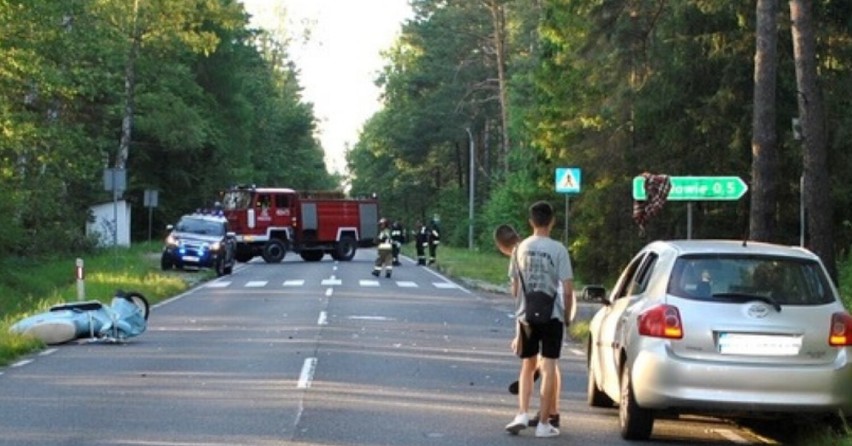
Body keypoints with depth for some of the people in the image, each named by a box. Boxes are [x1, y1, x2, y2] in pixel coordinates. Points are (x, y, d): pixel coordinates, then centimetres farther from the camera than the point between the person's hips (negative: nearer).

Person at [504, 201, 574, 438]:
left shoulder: (521, 248, 1)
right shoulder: (557, 249, -9)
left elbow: (515, 287, 8)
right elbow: (568, 289, -11)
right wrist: (567, 316, 3)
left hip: (526, 316, 3)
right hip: (551, 316, -3)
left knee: (528, 365, 15)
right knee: (548, 367, 2)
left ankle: (522, 414, 3)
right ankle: (544, 423, 2)